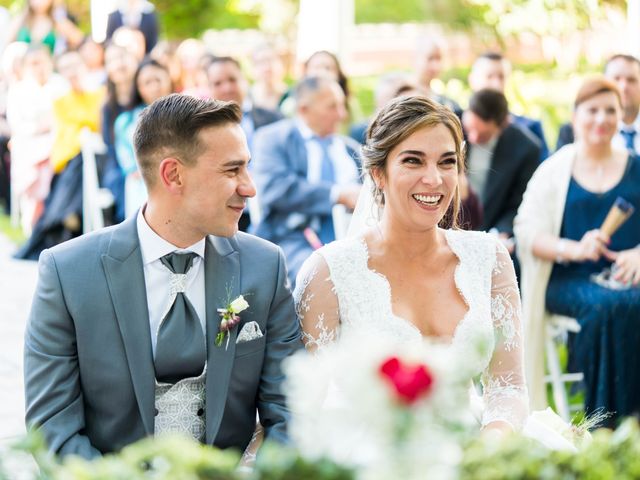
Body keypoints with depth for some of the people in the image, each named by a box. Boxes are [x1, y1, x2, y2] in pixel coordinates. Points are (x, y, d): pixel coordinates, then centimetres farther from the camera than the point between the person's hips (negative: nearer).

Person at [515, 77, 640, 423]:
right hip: (569, 279, -1)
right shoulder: (554, 170, 12)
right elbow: (527, 232, 3)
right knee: (605, 305, -36)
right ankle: (601, 423, -28)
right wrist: (573, 249, -15)